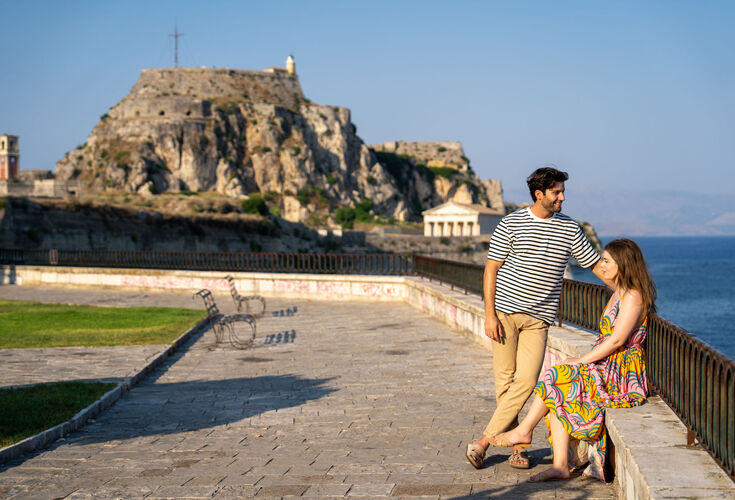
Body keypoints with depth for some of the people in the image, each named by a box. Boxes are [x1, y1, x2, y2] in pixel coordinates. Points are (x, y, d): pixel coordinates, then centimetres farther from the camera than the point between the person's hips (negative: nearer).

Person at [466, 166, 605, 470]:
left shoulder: (569, 229, 9)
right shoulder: (511, 224, -1)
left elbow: (597, 264, 14)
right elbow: (491, 269, 0)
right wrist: (489, 314, -7)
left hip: (538, 319, 2)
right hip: (505, 313, -2)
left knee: (526, 381, -11)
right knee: (505, 381, -1)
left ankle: (484, 441, -5)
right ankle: (517, 446, 11)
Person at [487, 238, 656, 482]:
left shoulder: (634, 297, -13)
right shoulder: (618, 295, 18)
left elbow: (617, 340, -19)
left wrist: (582, 360, -14)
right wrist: (585, 361, 5)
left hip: (622, 375, -9)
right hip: (608, 369, 9)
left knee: (553, 379, -16)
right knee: (557, 394, -10)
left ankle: (524, 431, 0)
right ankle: (560, 465, -16)